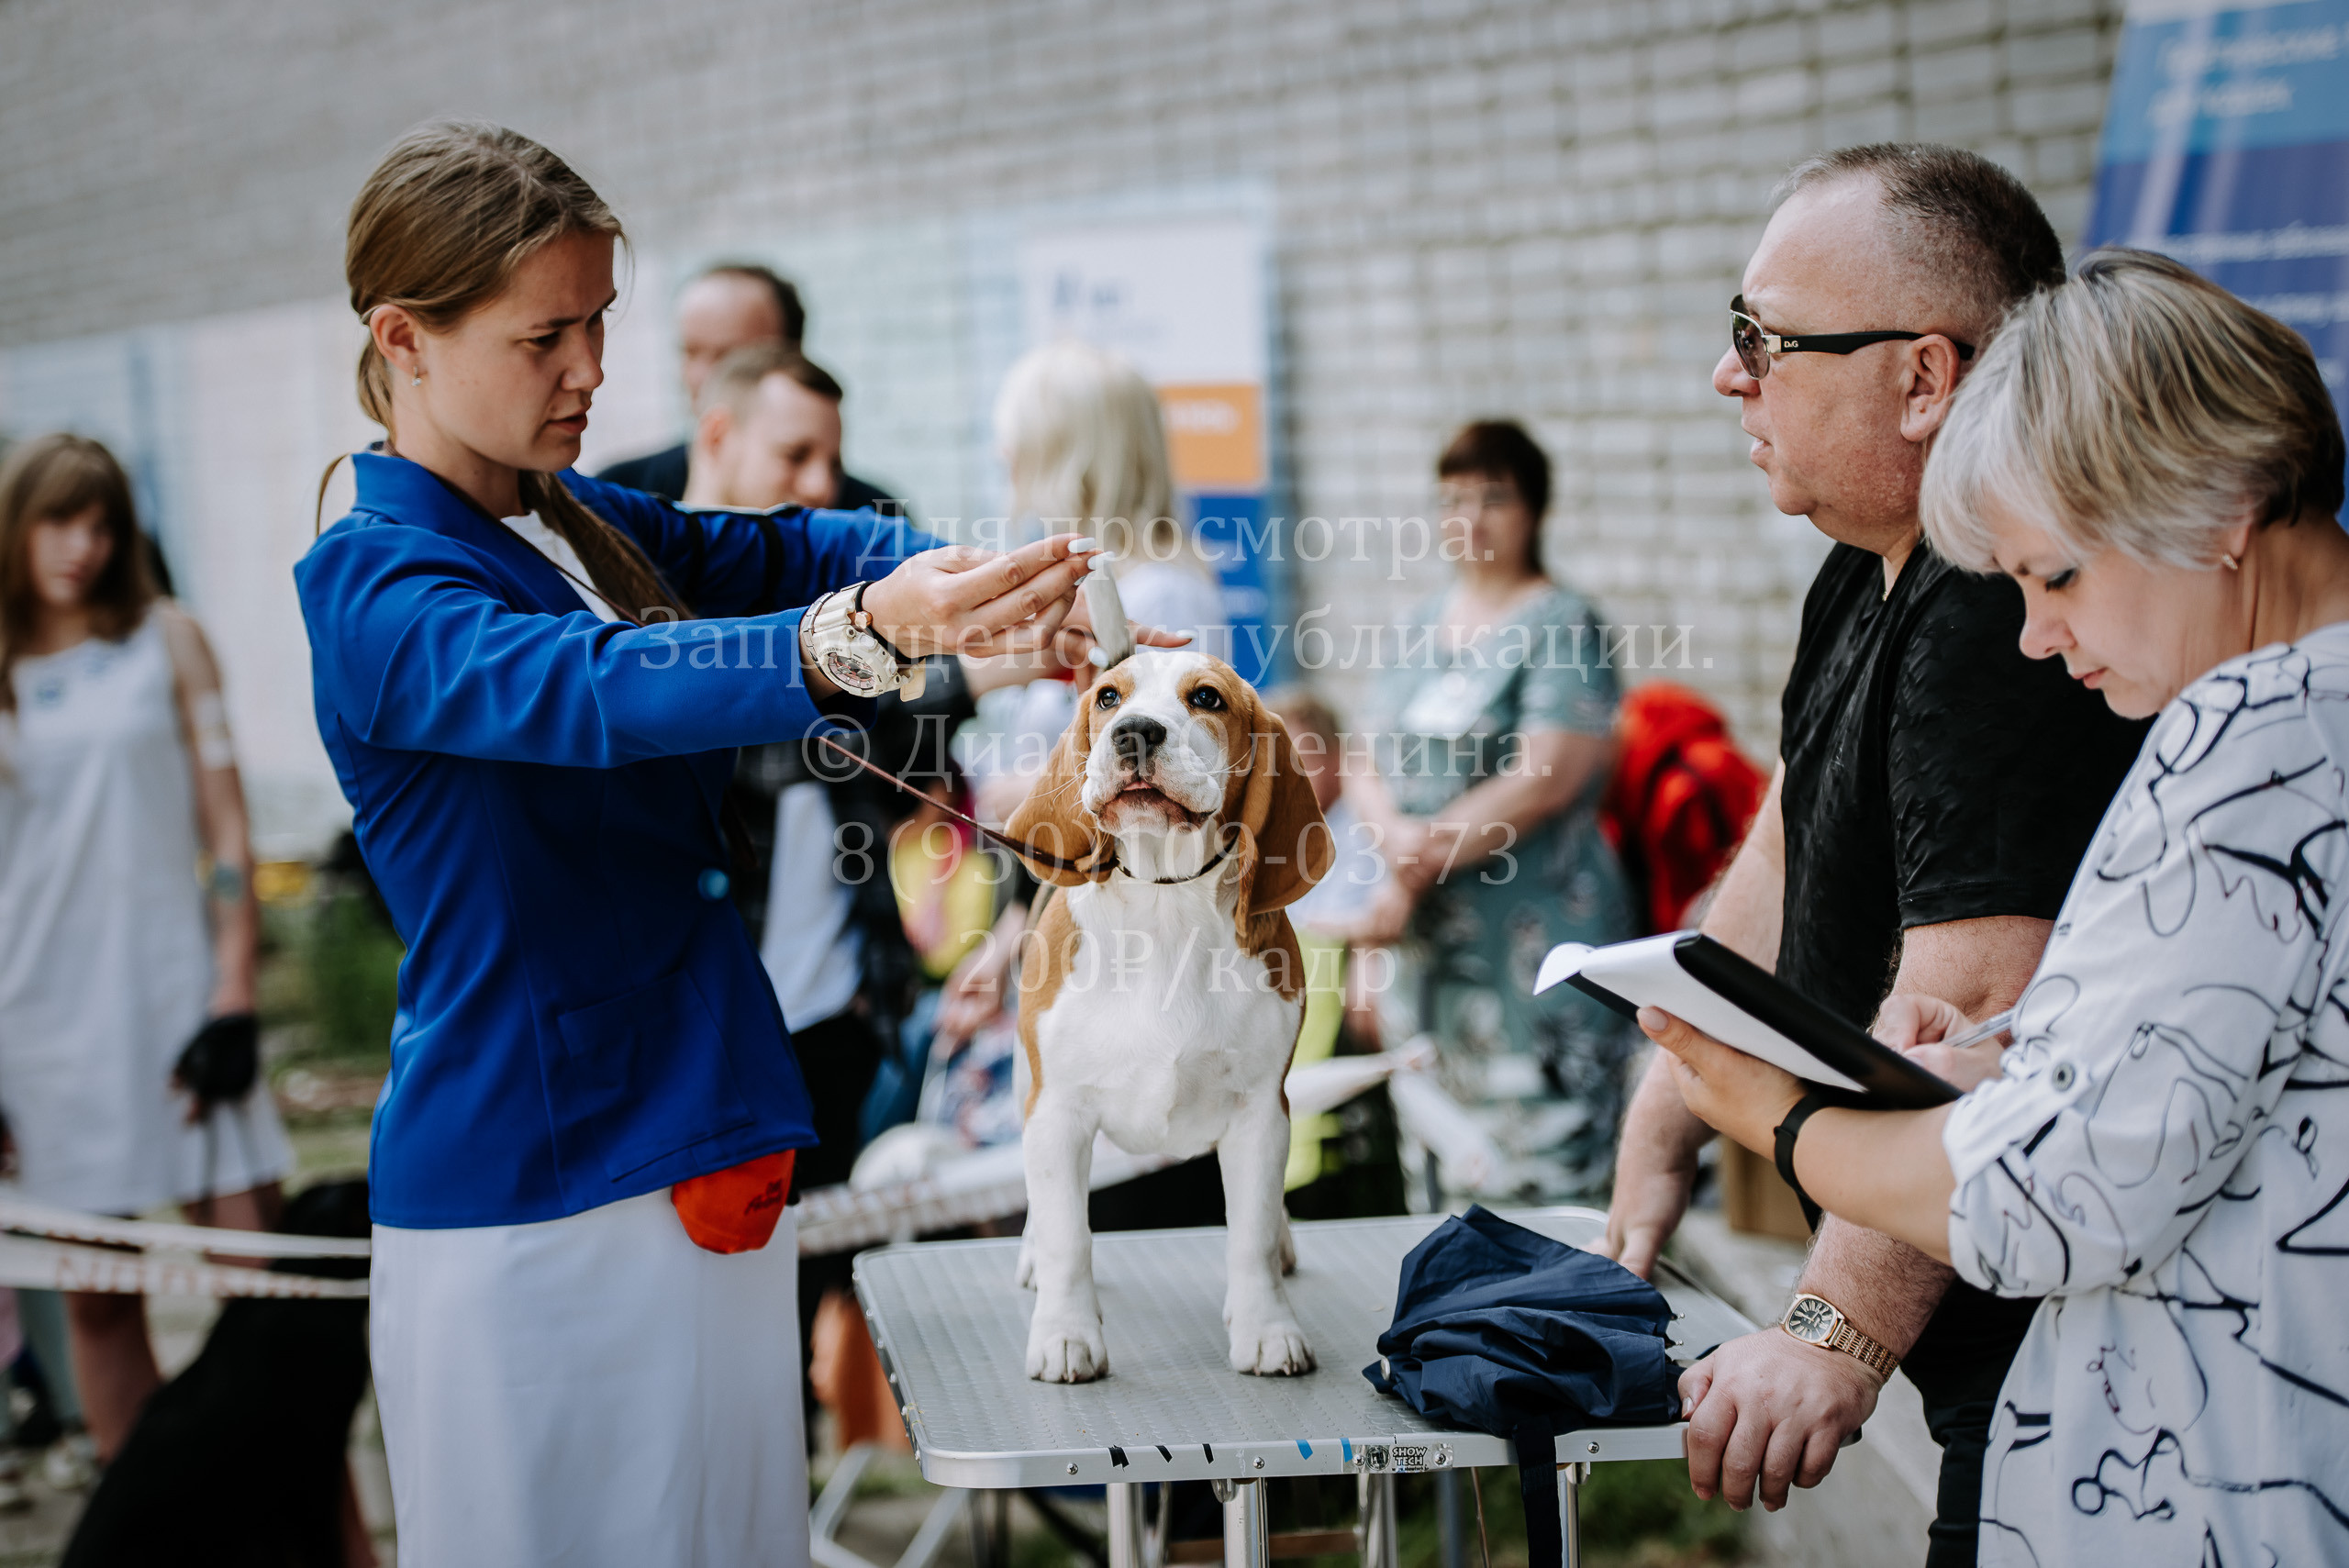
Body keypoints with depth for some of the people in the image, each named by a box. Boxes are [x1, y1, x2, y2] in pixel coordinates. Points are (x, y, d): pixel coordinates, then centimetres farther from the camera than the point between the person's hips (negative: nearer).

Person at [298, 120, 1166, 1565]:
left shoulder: (594, 526, 11)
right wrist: (865, 634, -46)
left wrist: (976, 576, -18)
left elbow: (779, 548, 5)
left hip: (708, 1150, 8)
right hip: (527, 1187, -8)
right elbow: (587, 692, -31)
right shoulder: (373, 589, -14)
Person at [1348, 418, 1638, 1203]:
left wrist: (1423, 861, -12)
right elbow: (1374, 761, 14)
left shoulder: (1561, 624, -6)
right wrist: (1394, 832, -9)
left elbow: (1546, 777, -16)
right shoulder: (1428, 622, 17)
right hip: (1438, 947, 7)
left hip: (1536, 955, -7)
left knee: (1547, 1186, -9)